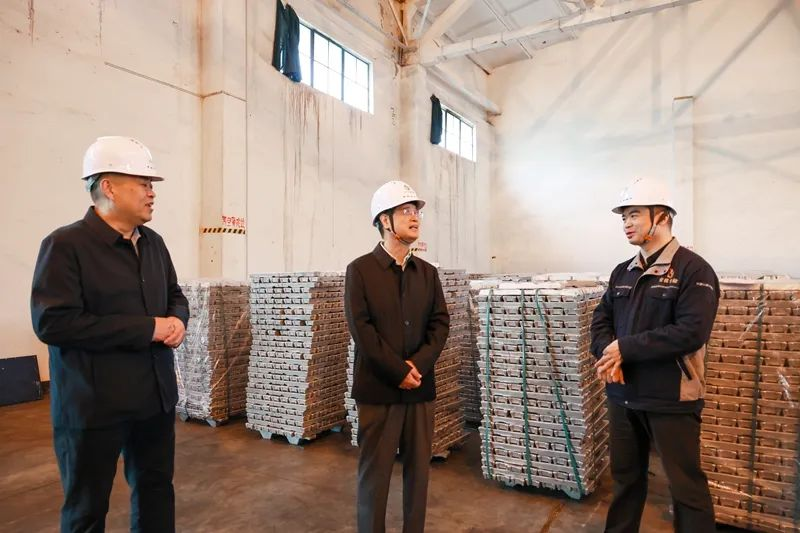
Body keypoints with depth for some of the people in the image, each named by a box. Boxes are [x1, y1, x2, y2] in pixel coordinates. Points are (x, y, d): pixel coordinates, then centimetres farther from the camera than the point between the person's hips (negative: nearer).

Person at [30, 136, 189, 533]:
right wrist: (147, 329, -22)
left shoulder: (154, 243, 7)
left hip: (156, 396, 6)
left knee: (156, 488, 21)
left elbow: (174, 295, 17)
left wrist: (177, 320, -7)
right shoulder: (65, 245, -14)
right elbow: (52, 323, -22)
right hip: (93, 405, -6)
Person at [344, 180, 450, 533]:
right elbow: (361, 328, -11)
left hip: (421, 386, 4)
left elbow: (440, 323, 4)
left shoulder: (428, 272, 9)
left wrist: (418, 365, -11)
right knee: (374, 472, 7)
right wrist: (399, 371, -12)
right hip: (378, 388, -4)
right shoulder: (360, 270, -4)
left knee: (418, 470, 13)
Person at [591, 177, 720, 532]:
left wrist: (626, 348, -20)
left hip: (671, 398, -6)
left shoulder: (693, 270, -12)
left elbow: (690, 332, -22)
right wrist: (607, 354, -13)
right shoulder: (623, 272, 9)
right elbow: (601, 319, 7)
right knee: (625, 475, 21)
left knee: (686, 484, 9)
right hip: (623, 394, 7)